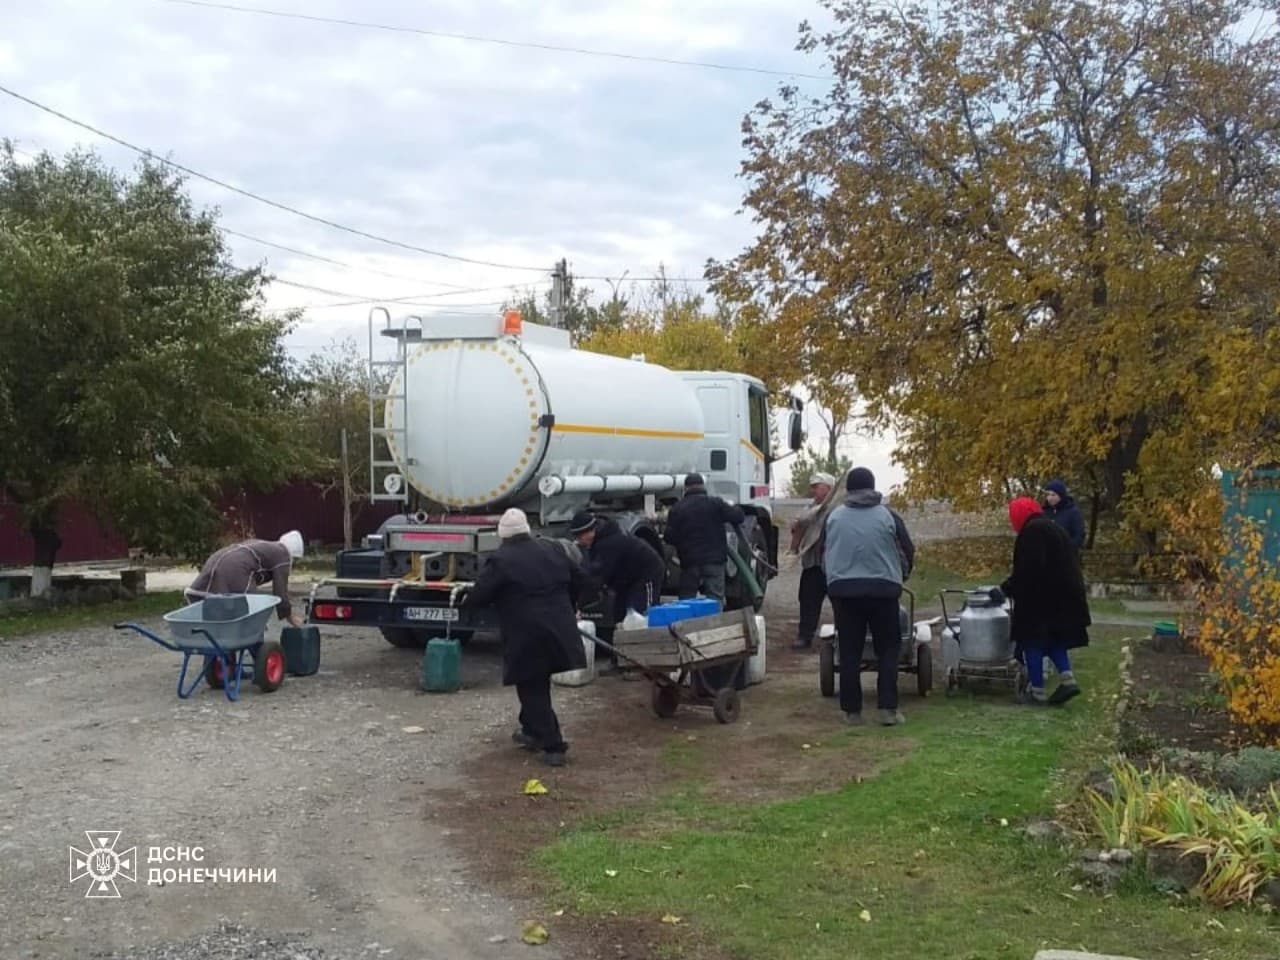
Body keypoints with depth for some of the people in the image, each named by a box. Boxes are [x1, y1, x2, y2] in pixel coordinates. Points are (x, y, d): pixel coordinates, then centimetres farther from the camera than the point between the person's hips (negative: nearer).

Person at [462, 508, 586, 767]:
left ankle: (553, 746, -1)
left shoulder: (501, 560, -10)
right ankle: (532, 731, 34)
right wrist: (567, 609, 35)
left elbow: (479, 595, -8)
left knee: (532, 690, 3)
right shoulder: (552, 551, 11)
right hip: (558, 631, 6)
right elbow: (577, 579, 21)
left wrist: (466, 600, 15)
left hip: (527, 637, -6)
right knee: (538, 684, 22)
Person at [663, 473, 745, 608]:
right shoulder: (715, 503, -2)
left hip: (689, 561, 1)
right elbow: (738, 517, -4)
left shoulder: (677, 509, 1)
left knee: (686, 598, 11)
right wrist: (736, 509, 18)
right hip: (714, 560, -1)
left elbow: (670, 537, -3)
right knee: (715, 599, -2)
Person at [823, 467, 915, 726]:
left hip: (842, 589, 1)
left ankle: (851, 710, 8)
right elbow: (908, 550, 6)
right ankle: (888, 708, 2)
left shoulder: (834, 517, 4)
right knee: (888, 649, 8)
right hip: (882, 588, -1)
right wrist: (903, 575, 25)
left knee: (849, 651, 6)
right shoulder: (888, 515, 0)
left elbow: (824, 554, 11)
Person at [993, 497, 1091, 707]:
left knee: (1033, 642, 0)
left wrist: (1005, 589, -16)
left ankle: (1038, 693, 2)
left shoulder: (1032, 531, -13)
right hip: (1063, 596, 9)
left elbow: (1027, 569, -23)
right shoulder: (1053, 528, 17)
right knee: (1055, 639, 19)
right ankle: (1067, 680, 4)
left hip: (1040, 597, -9)